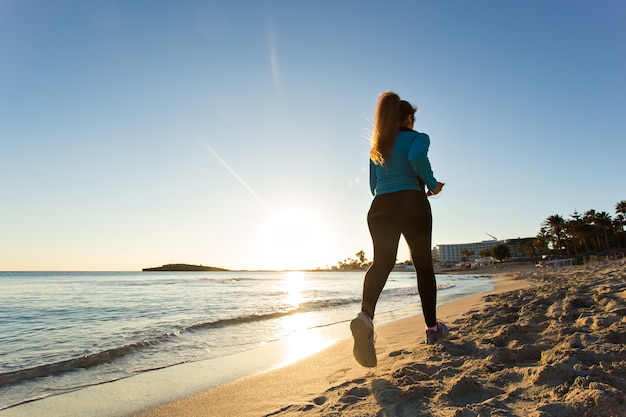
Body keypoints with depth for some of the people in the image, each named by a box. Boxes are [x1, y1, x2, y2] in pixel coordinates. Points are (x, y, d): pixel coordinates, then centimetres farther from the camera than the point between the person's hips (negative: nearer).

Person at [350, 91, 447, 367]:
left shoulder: (377, 147, 23)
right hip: (411, 204, -3)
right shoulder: (417, 138, 6)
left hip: (380, 207, 4)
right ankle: (432, 327, 20)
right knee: (423, 265, 10)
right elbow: (417, 156, -18)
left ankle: (365, 316, -39)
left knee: (382, 263, -12)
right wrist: (432, 183, -4)